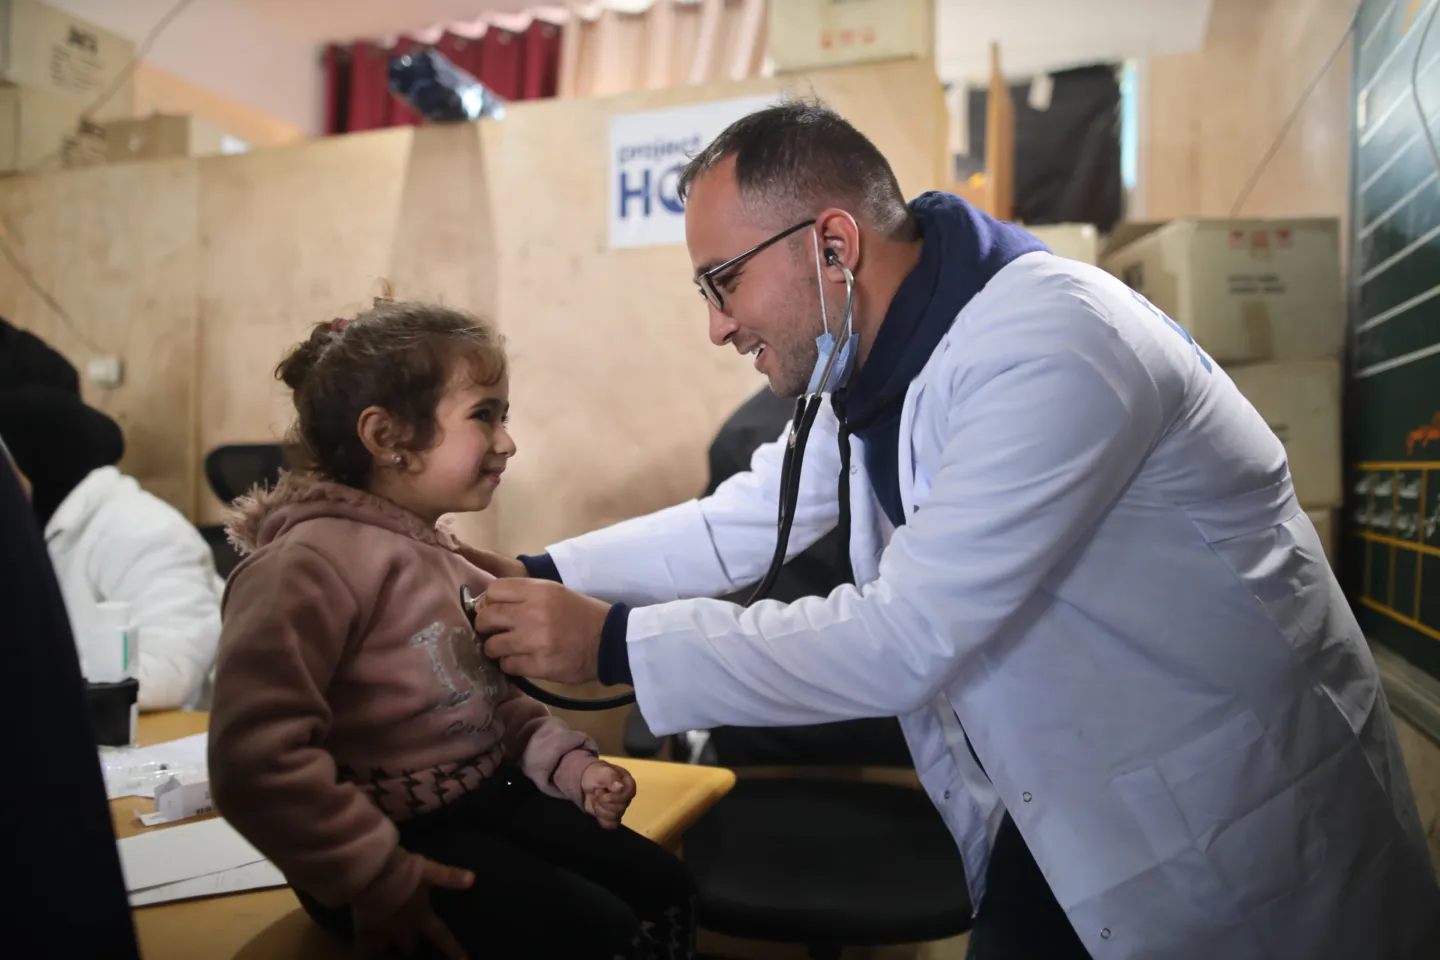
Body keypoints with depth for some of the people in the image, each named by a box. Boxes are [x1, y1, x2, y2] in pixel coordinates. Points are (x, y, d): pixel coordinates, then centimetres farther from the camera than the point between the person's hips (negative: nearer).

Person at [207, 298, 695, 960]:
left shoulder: (441, 556, 10)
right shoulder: (315, 561, -20)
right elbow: (256, 757, -29)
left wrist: (569, 762, 1)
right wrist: (375, 877, -25)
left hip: (491, 796, 9)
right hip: (403, 836, -9)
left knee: (662, 886, 8)